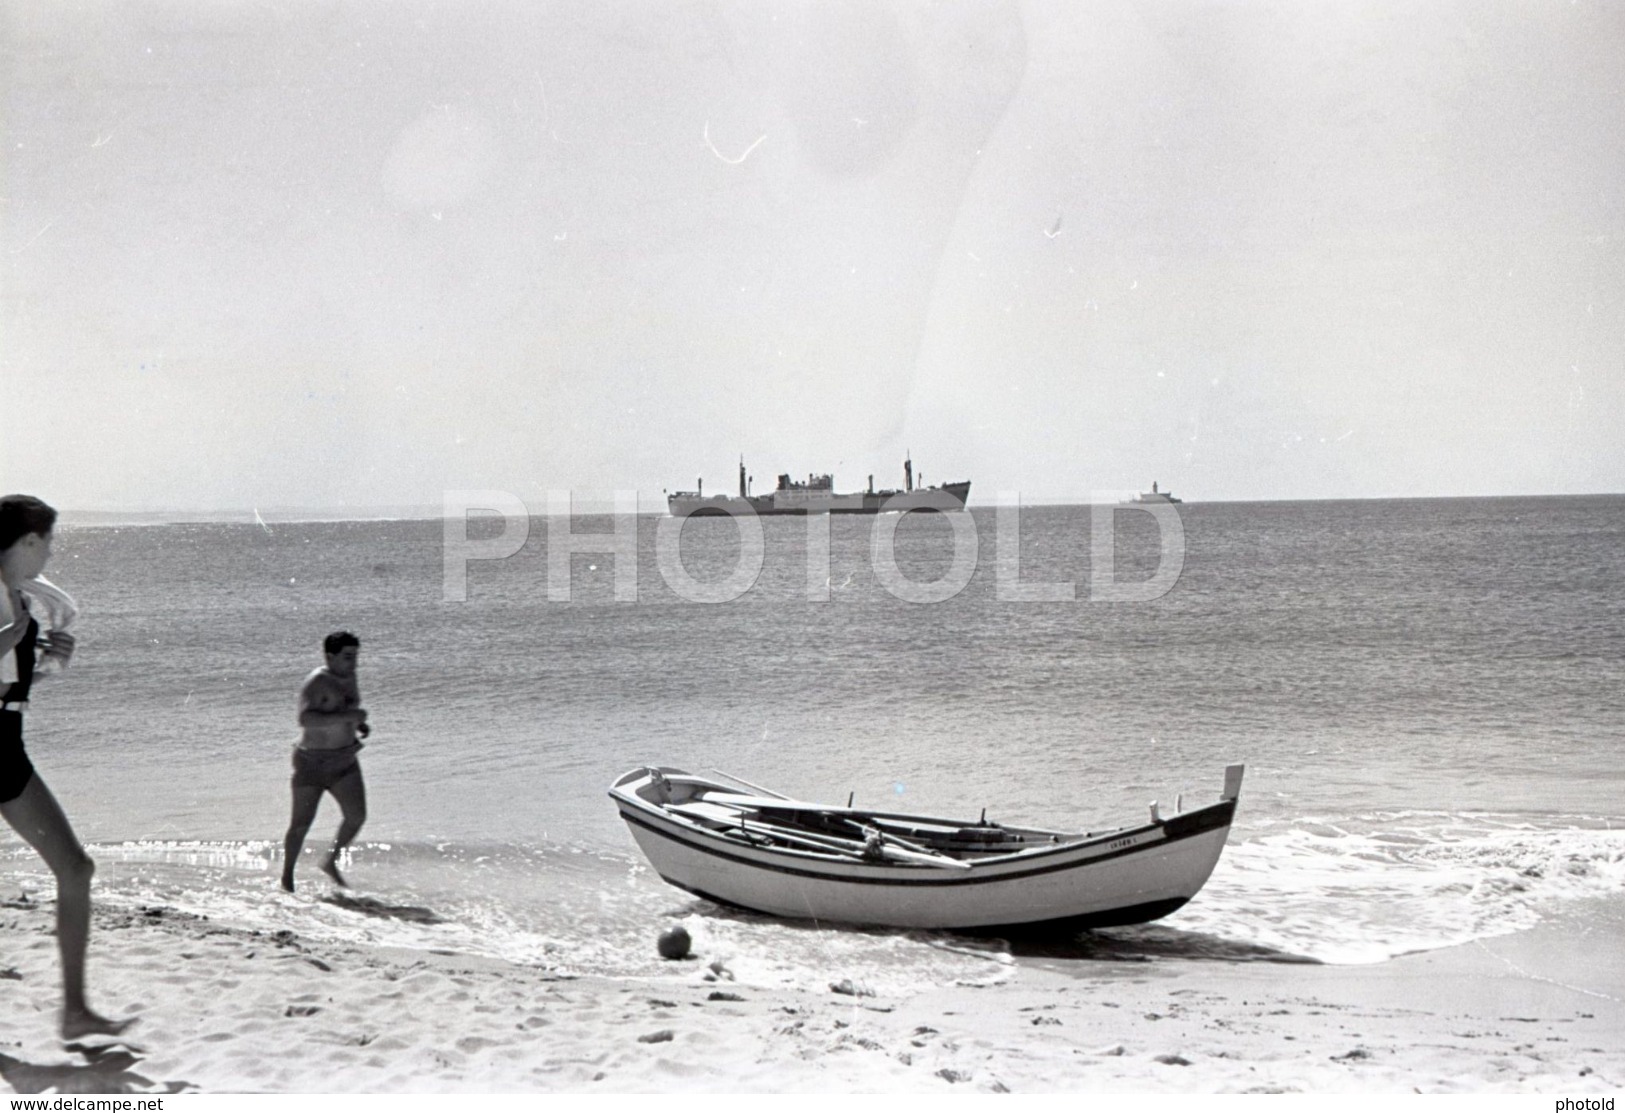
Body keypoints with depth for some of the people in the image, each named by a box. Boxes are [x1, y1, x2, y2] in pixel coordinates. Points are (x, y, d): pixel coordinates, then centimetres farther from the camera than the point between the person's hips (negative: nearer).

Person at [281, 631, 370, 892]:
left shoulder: (349, 677, 7)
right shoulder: (316, 683, -17)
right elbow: (305, 718, -32)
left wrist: (360, 725, 6)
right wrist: (346, 716, -35)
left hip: (344, 761, 6)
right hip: (313, 761, -6)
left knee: (357, 816, -6)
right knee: (302, 822, 3)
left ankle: (331, 862, 17)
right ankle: (287, 876, 21)